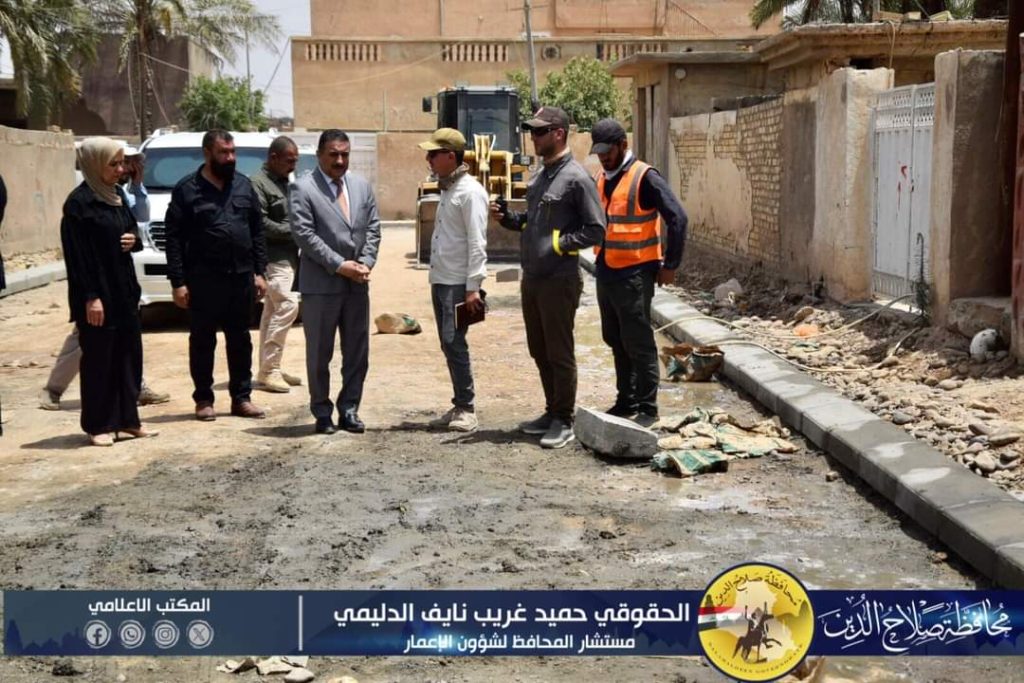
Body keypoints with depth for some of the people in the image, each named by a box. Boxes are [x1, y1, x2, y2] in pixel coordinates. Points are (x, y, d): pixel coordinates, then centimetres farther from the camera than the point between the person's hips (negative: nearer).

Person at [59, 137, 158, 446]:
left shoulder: (117, 194, 10)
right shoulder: (79, 202, -14)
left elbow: (132, 227, 22)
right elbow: (77, 254, -16)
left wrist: (134, 239, -3)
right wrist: (91, 296, -19)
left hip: (124, 289, 8)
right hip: (97, 293, -8)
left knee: (129, 354, 11)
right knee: (98, 358, 1)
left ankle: (127, 419, 20)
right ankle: (98, 426, 10)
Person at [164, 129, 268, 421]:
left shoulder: (244, 186, 10)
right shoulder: (187, 189, -3)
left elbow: (257, 231, 12)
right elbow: (174, 239, -5)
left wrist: (259, 272, 4)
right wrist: (178, 282, -10)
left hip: (241, 278, 4)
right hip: (203, 280, -4)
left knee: (240, 341, 9)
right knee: (202, 342, 4)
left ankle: (242, 397, 17)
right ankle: (203, 400, 14)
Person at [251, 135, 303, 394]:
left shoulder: (284, 182, 18)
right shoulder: (258, 183, -11)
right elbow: (260, 224, -18)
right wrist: (293, 231, -16)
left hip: (288, 256, 10)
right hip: (273, 257, -10)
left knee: (272, 310, 12)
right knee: (287, 306, -16)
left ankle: (267, 369, 18)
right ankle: (268, 370, -12)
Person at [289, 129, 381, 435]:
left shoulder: (361, 186, 11)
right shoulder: (303, 188, -6)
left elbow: (373, 228, 11)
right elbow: (304, 234, -13)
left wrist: (365, 263, -5)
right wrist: (340, 266, -16)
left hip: (357, 284, 5)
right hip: (320, 285, -5)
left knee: (357, 352, 8)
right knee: (319, 354, 4)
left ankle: (349, 409, 19)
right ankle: (322, 412, 15)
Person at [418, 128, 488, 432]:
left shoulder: (470, 191, -12)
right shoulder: (447, 189, 16)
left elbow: (477, 243, -17)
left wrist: (473, 288, -20)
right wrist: (435, 277, 14)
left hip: (458, 283, -9)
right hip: (440, 280, 9)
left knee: (454, 342, -10)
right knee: (448, 344, 10)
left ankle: (466, 409, -2)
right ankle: (460, 405, 17)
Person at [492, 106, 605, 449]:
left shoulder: (576, 178, -13)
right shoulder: (540, 176, 13)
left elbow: (596, 230, -13)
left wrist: (559, 244, -18)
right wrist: (508, 218, 5)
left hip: (559, 281, -9)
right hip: (531, 277, 9)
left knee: (559, 353, 0)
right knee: (539, 350, 17)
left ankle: (564, 422, 10)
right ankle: (552, 412, 29)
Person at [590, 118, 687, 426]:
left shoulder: (645, 178, -12)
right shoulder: (599, 179, 10)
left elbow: (677, 218, -15)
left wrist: (670, 265, -13)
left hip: (634, 273, -7)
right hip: (606, 272, 8)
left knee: (639, 342, -3)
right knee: (616, 340, 14)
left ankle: (648, 408, 5)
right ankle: (626, 401, 26)